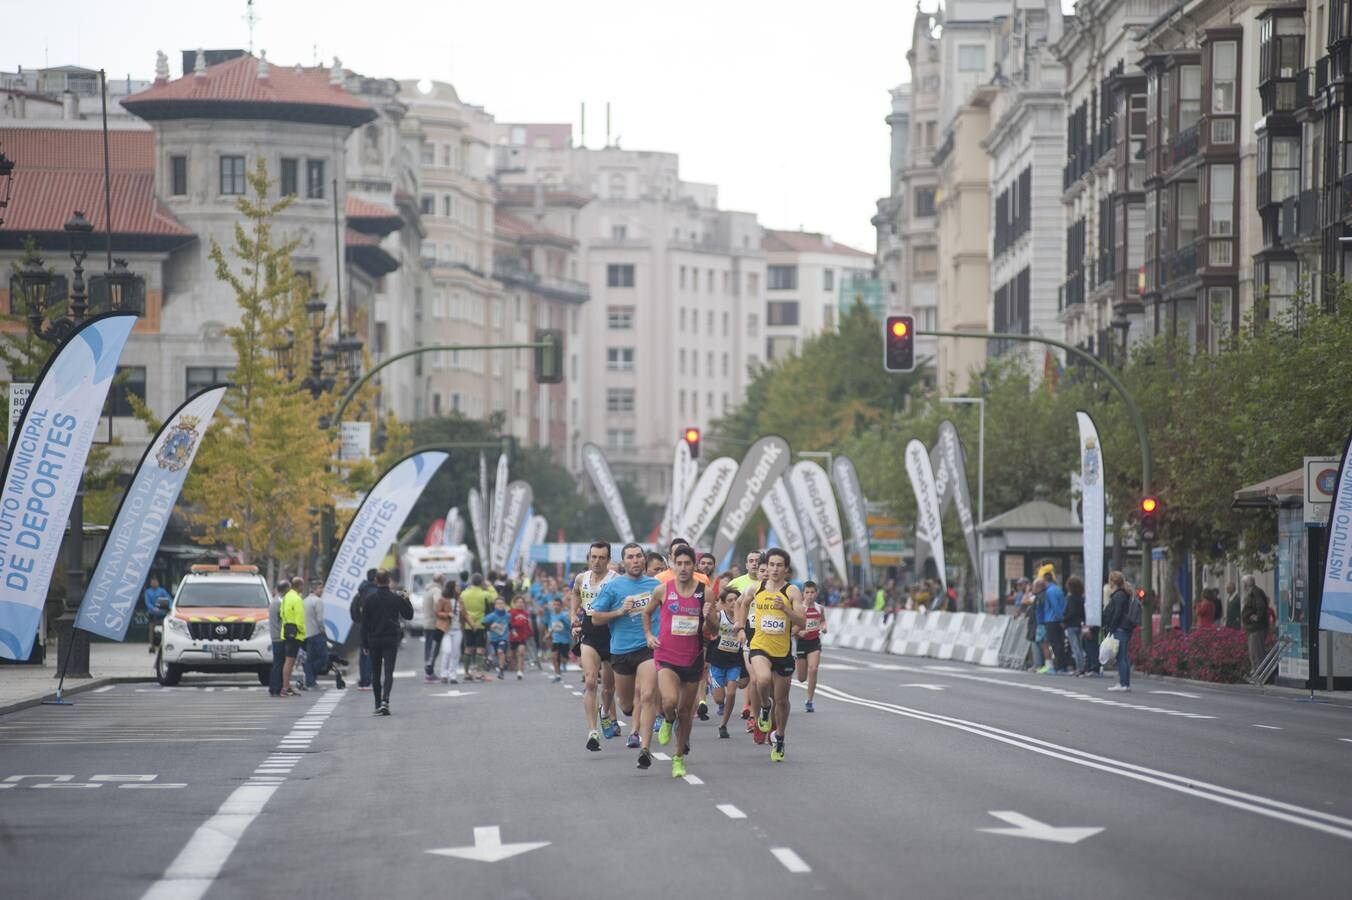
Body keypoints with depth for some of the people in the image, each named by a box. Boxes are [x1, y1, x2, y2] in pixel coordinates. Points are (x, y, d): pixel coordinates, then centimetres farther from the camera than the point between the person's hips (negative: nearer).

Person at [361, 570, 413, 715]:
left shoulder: (369, 599, -3)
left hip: (374, 640, 1)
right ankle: (385, 700, -25)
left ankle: (378, 704, 17)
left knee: (376, 673, 13)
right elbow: (409, 615, 5)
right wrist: (406, 600, 18)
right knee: (388, 672, -5)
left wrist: (365, 643, 3)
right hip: (391, 640, -1)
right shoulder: (396, 598, -5)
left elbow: (364, 623, -2)